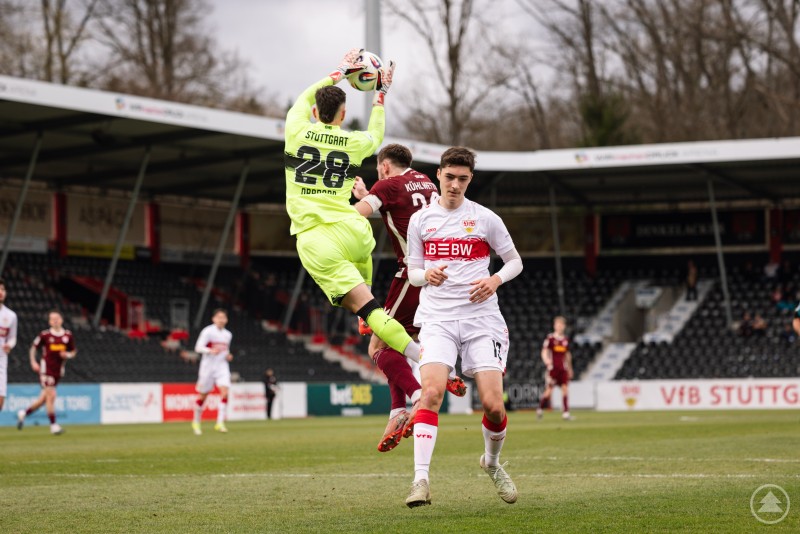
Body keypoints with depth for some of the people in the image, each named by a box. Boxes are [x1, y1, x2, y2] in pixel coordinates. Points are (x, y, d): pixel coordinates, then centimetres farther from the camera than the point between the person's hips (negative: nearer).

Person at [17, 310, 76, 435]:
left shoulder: (68, 335, 4)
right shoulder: (44, 335, -5)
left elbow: (73, 352, 14)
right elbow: (33, 348, 5)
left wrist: (68, 354, -8)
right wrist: (33, 362, -7)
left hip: (58, 371, 4)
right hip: (46, 368, -4)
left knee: (44, 399, 10)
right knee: (51, 395, -13)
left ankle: (24, 413, 32)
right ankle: (53, 425, -6)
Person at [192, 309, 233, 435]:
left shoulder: (228, 335, 10)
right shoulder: (208, 331, -7)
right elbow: (198, 348, -13)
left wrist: (228, 356, 3)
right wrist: (210, 351, -30)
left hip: (222, 366, 4)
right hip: (208, 366, -4)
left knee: (224, 391, -17)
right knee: (203, 395, 6)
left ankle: (220, 423, -19)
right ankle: (196, 422, 26)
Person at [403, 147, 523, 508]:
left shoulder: (485, 219, 4)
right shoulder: (420, 220, 8)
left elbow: (515, 262, 12)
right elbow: (412, 272, 14)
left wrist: (495, 280, -8)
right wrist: (426, 275, -9)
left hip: (481, 319, 0)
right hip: (437, 319, 0)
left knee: (493, 404, -7)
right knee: (431, 392, -22)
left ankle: (492, 462, 24)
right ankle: (421, 480, -23)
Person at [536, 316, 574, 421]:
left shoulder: (566, 339, 11)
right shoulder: (550, 338, -4)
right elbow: (544, 352, -7)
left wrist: (569, 368, 25)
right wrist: (547, 361, -26)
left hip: (563, 368, 4)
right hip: (553, 368, -4)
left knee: (565, 389, -6)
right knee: (549, 391, -3)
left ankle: (566, 412, -7)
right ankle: (540, 409, 18)